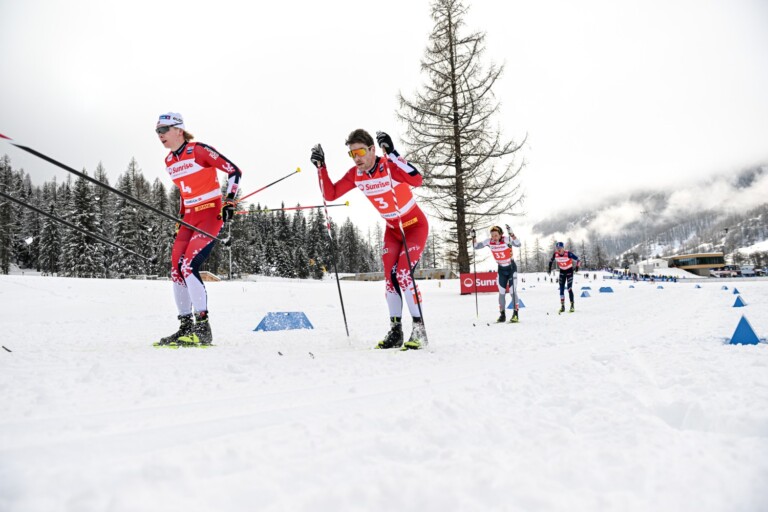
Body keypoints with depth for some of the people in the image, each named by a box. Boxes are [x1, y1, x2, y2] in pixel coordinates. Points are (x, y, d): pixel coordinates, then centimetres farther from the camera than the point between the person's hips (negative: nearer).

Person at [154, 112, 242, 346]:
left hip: (210, 215, -8)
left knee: (189, 267, -20)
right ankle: (186, 327, 13)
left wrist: (229, 202, -15)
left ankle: (203, 329, -14)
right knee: (176, 272, 1)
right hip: (189, 218, 8)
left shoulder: (199, 150, -10)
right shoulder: (170, 161, 13)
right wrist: (180, 218, 19)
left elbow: (234, 171, -9)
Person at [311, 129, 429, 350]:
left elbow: (416, 180, -44)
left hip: (416, 225, -6)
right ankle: (395, 331, 9)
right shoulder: (355, 175, -8)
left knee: (403, 275, -17)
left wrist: (391, 153, -46)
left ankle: (419, 330, -7)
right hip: (392, 229, 6)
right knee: (390, 278, 1)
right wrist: (321, 167, -16)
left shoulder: (390, 166, -26)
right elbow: (330, 194, -5)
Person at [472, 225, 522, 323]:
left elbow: (518, 244, -38)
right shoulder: (489, 242, -11)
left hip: (511, 268, -4)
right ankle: (502, 314, 13)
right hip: (501, 269, 4)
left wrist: (511, 233, -49)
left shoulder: (506, 240, -23)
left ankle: (515, 314, -2)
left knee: (512, 291, -8)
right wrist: (473, 237, -20)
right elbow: (476, 246, -4)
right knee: (501, 292, 5)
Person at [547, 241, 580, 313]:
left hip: (569, 271, -4)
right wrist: (549, 268, 6)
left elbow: (577, 259, -13)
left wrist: (577, 267, -11)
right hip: (562, 272, 4)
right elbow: (551, 261, 7)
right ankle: (562, 306, 7)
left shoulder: (568, 254, -25)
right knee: (561, 289, 1)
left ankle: (572, 306, -3)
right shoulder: (555, 254, -13)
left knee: (569, 289, -12)